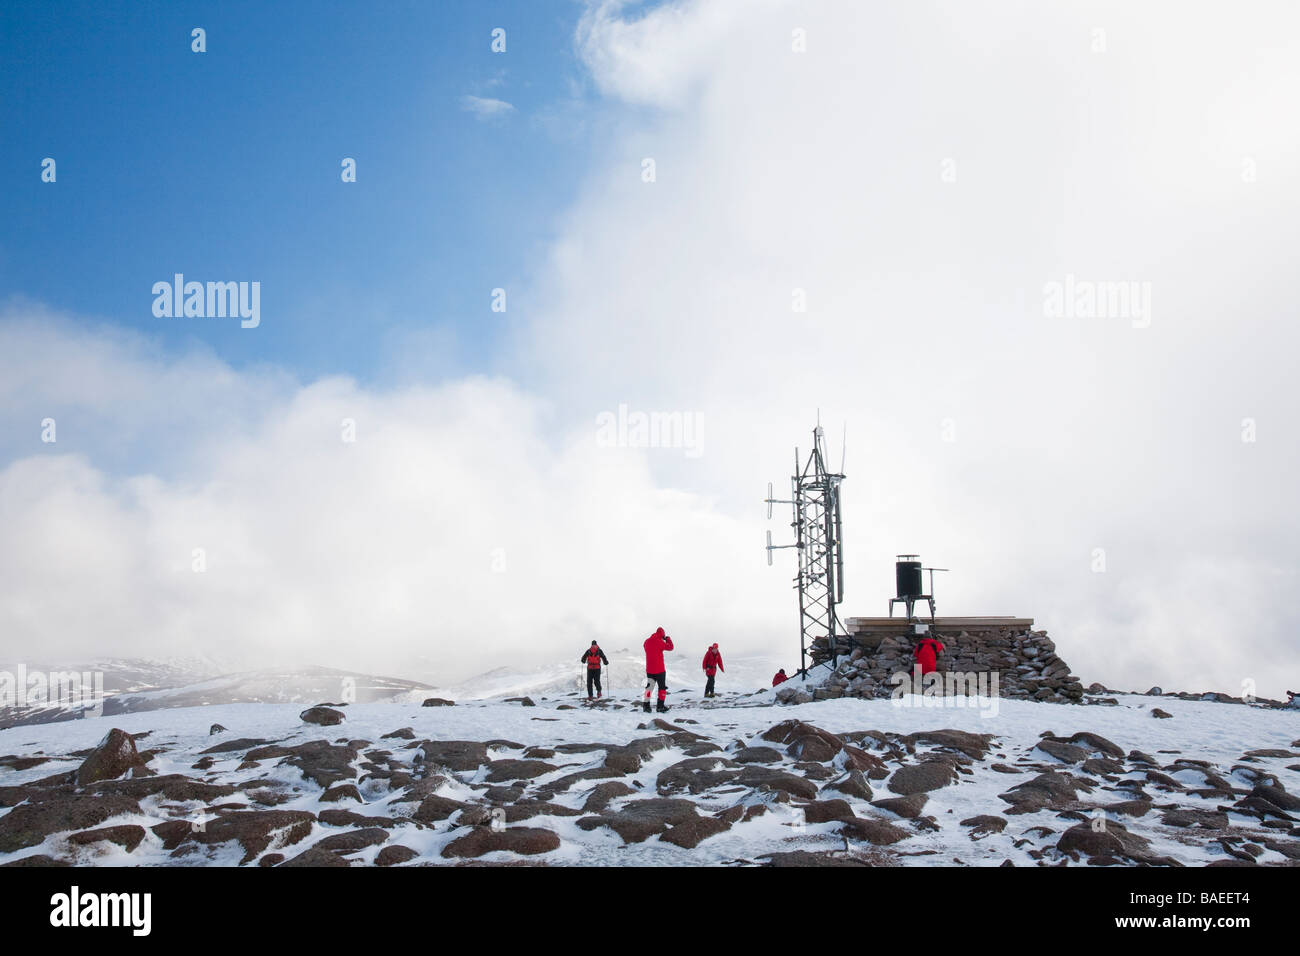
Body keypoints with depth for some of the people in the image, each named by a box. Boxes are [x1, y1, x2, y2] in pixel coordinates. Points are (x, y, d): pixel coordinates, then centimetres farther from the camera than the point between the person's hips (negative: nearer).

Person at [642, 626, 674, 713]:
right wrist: (668, 638, 7)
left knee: (649, 687, 13)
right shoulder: (659, 642, -15)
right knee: (662, 687, 6)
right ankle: (660, 706, 3)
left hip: (649, 670, 5)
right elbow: (670, 647, -8)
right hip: (659, 670, -5)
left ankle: (646, 705, 7)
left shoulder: (647, 642, 3)